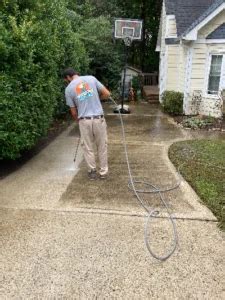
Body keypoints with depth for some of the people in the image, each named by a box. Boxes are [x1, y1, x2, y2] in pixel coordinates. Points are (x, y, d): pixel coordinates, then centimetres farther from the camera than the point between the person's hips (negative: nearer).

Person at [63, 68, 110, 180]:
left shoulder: (69, 89, 3)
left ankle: (92, 172, 22)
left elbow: (73, 112, 7)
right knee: (102, 146, 13)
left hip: (84, 120, -1)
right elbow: (107, 94, 4)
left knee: (88, 148, 14)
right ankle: (103, 172, 22)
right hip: (98, 118, 1)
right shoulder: (91, 78, 5)